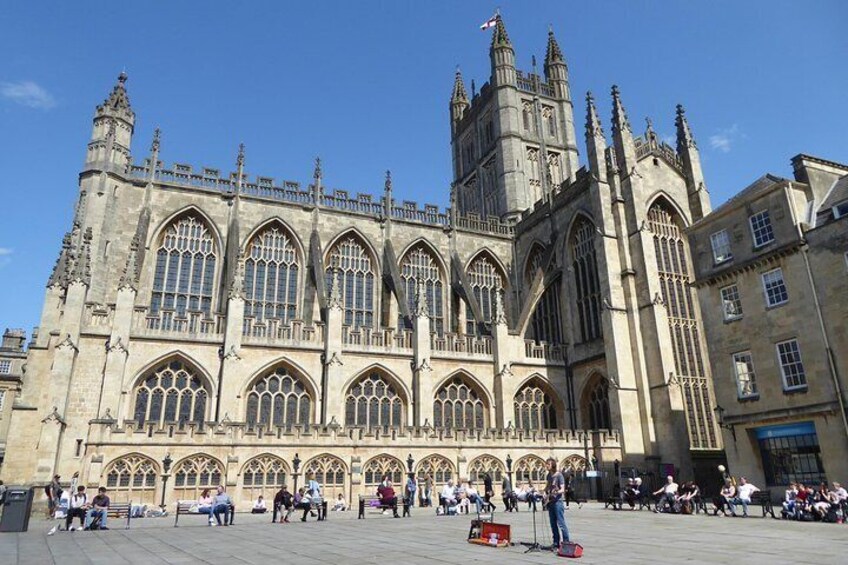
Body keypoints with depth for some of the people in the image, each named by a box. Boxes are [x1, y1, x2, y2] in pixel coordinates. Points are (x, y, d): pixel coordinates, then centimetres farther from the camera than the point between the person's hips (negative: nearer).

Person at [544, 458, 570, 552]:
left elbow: (562, 489, -15)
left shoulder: (559, 475, -9)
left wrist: (556, 492, -32)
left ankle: (566, 542, -5)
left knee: (561, 523, -9)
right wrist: (545, 492, 10)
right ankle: (556, 543, 16)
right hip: (550, 502, 7)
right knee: (553, 524, 10)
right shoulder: (549, 475, 12)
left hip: (557, 501, -7)